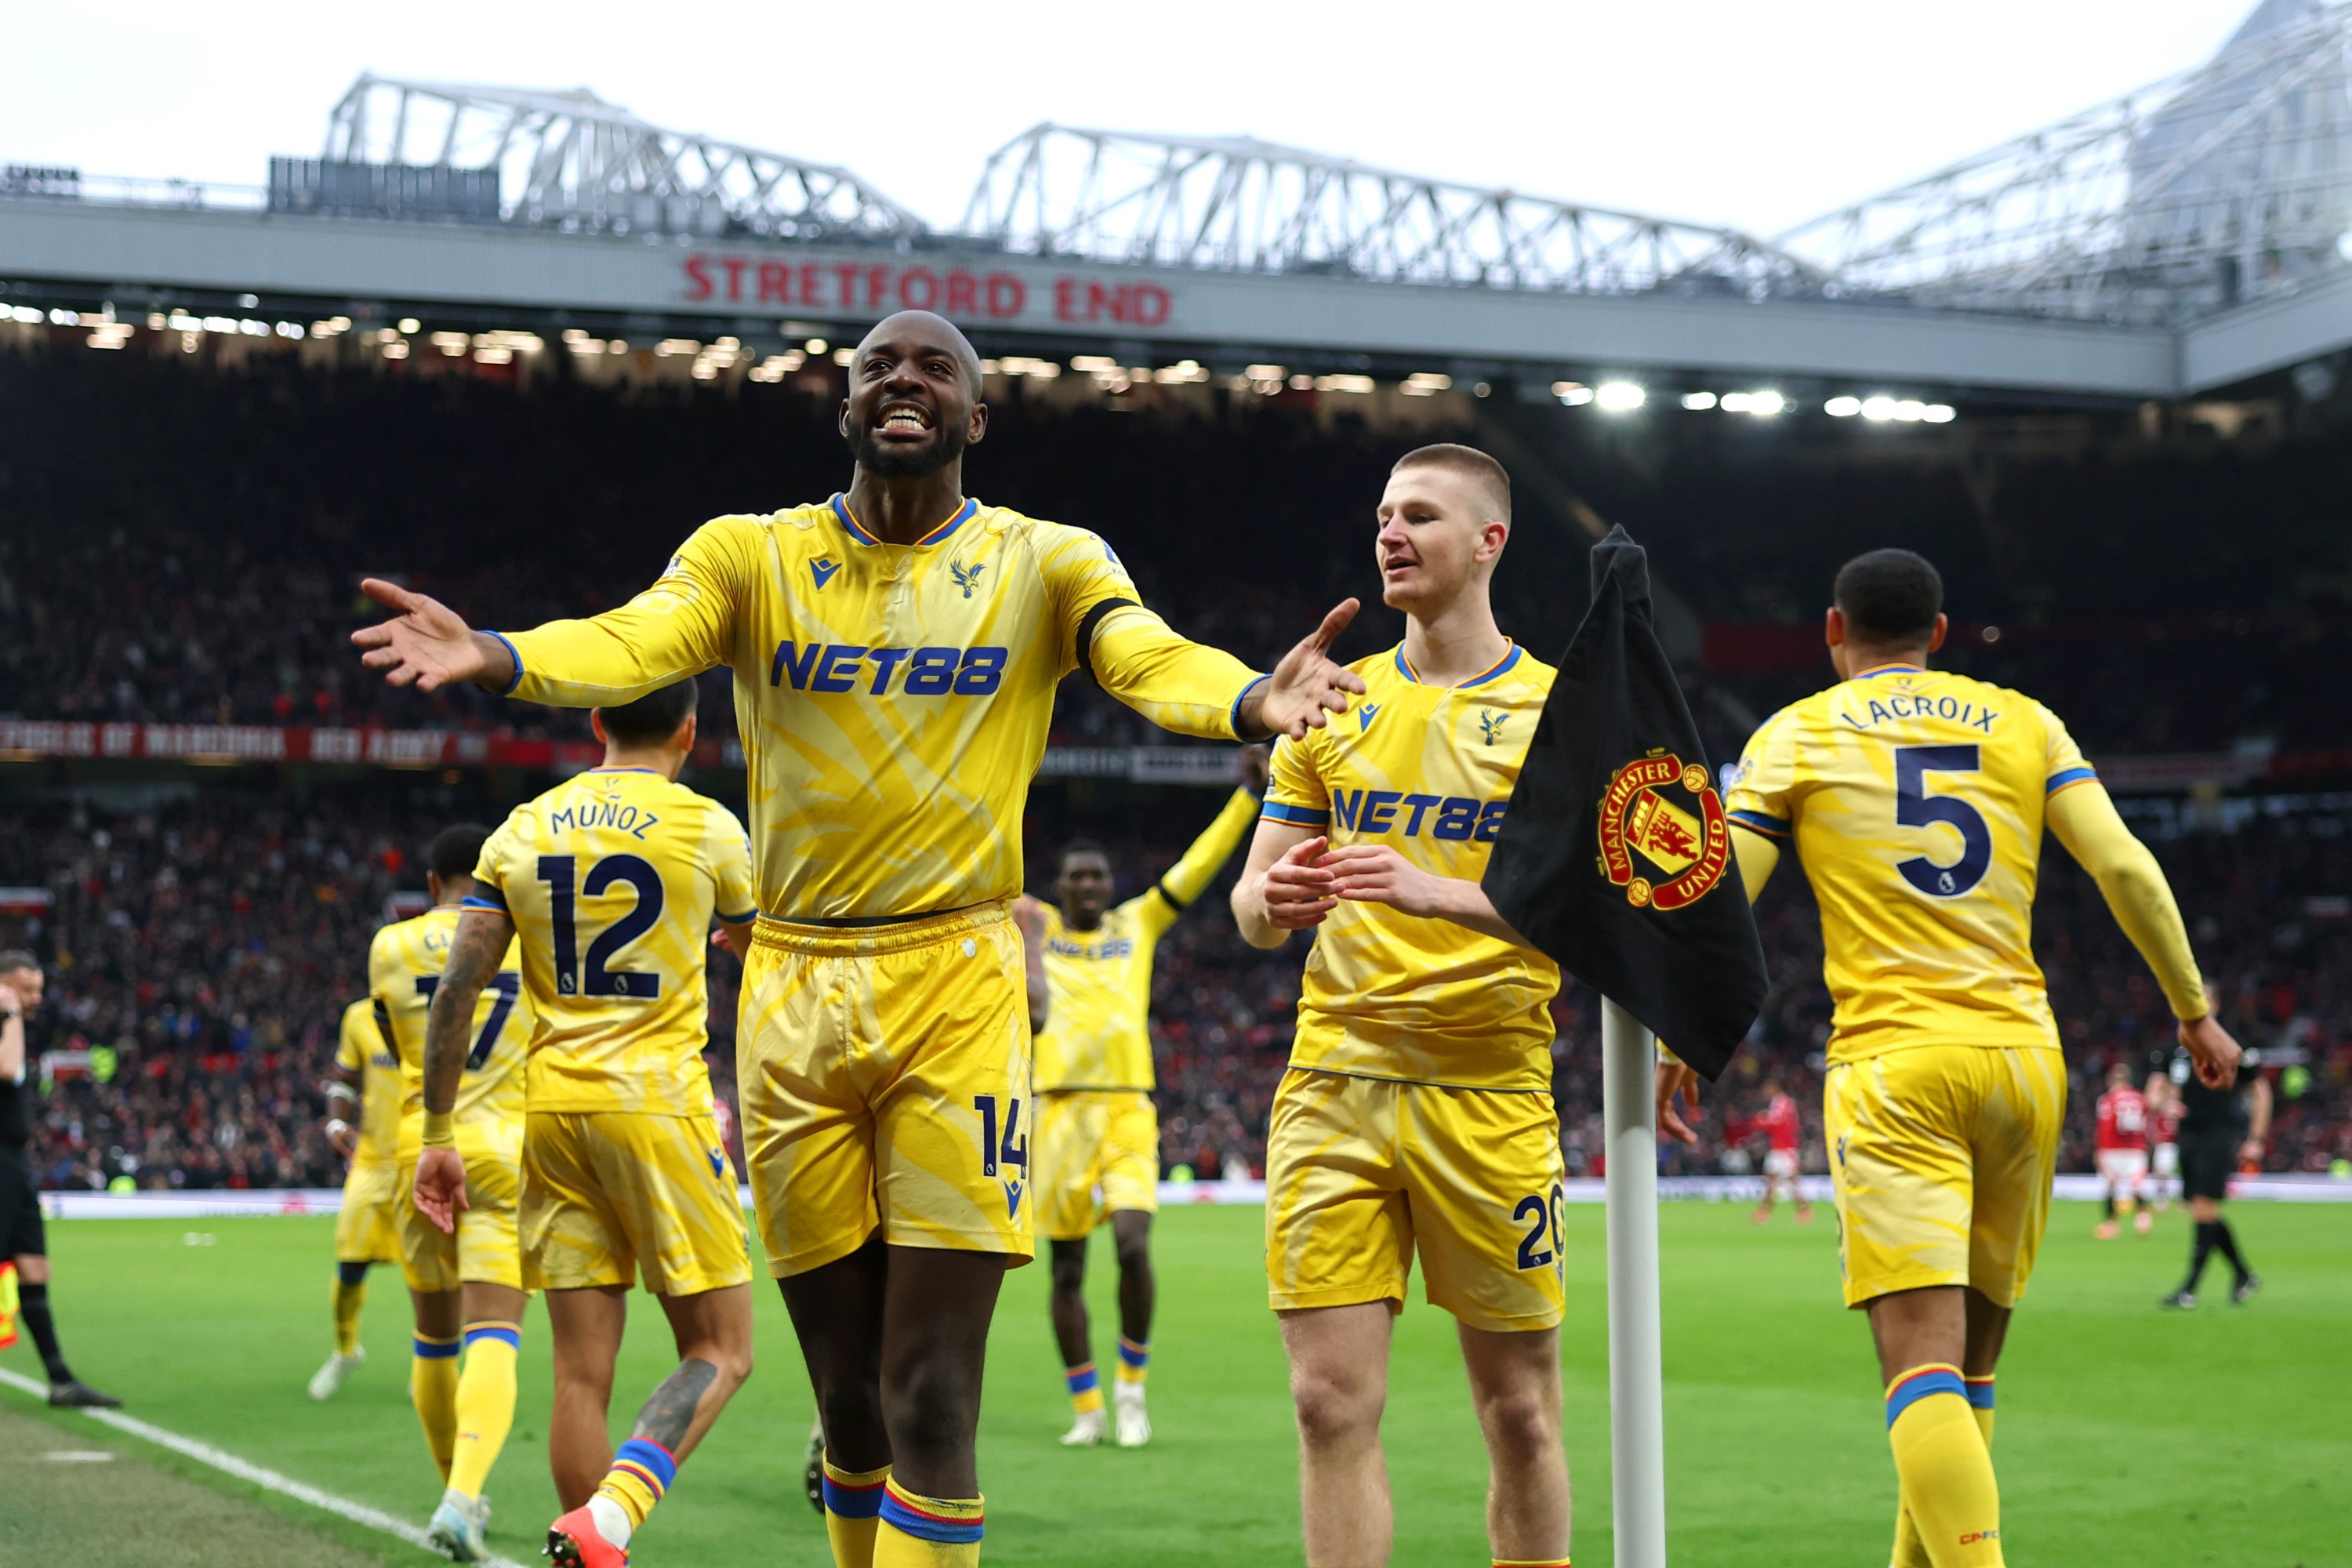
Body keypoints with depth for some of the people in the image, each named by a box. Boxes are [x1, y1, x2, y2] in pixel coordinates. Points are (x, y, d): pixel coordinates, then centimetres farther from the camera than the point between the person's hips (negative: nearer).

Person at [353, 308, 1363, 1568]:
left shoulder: (1043, 564, 4)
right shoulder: (754, 557, 7)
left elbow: (1155, 665, -14)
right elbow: (630, 645, -11)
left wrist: (1253, 701, -38)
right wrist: (490, 657, -33)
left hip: (955, 991, -2)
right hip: (792, 991, 2)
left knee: (930, 1399, -7)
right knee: (848, 1395, 9)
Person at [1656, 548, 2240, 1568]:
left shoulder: (1797, 734, 8)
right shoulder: (2022, 724, 14)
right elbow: (2127, 869, 6)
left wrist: (1677, 1046, 11)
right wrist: (2193, 1011, 15)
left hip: (1892, 1067, -3)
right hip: (2023, 1059, 3)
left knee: (1922, 1361, -12)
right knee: (1971, 1357, 16)